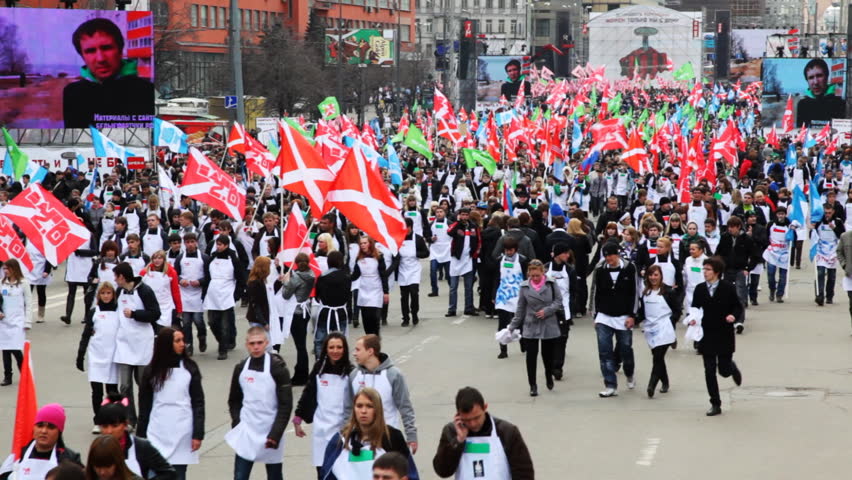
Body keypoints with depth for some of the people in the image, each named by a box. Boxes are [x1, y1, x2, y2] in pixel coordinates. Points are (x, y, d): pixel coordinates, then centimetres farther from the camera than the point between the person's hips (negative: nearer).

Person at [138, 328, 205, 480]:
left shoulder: (190, 368, 3)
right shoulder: (151, 371, 4)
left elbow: (198, 403, 2)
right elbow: (144, 406, 8)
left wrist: (198, 434, -5)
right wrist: (141, 436, 6)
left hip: (182, 432, 0)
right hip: (157, 433, 1)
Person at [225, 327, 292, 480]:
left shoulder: (277, 367, -9)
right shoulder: (241, 368, 3)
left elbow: (286, 404, -11)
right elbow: (234, 401, 14)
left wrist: (275, 434, -17)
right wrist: (237, 424, 0)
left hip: (271, 434, -3)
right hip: (246, 433, 3)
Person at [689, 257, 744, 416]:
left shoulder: (728, 288, -8)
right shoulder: (700, 289, -1)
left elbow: (738, 306, 0)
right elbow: (695, 307, 6)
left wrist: (733, 315, -20)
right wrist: (692, 318, -14)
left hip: (725, 335, -2)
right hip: (707, 336, 2)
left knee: (724, 370, 2)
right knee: (709, 371, 1)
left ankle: (732, 367, 41)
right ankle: (715, 405, 11)